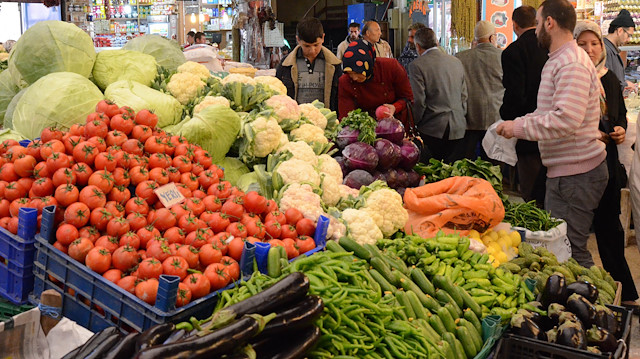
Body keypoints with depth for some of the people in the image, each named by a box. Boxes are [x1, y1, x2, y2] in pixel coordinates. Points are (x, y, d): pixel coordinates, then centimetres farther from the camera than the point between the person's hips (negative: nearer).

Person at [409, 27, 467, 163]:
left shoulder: (417, 65, -7)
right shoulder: (456, 62, 11)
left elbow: (418, 101, -11)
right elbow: (464, 96, 15)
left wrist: (414, 125, 2)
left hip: (433, 128, -5)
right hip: (458, 128, 5)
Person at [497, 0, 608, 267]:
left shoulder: (572, 64, -18)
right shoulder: (559, 60, 17)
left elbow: (566, 120, -29)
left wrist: (519, 128, -19)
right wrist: (514, 124, 12)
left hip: (575, 174, -11)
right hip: (564, 170, 11)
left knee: (569, 250, -7)